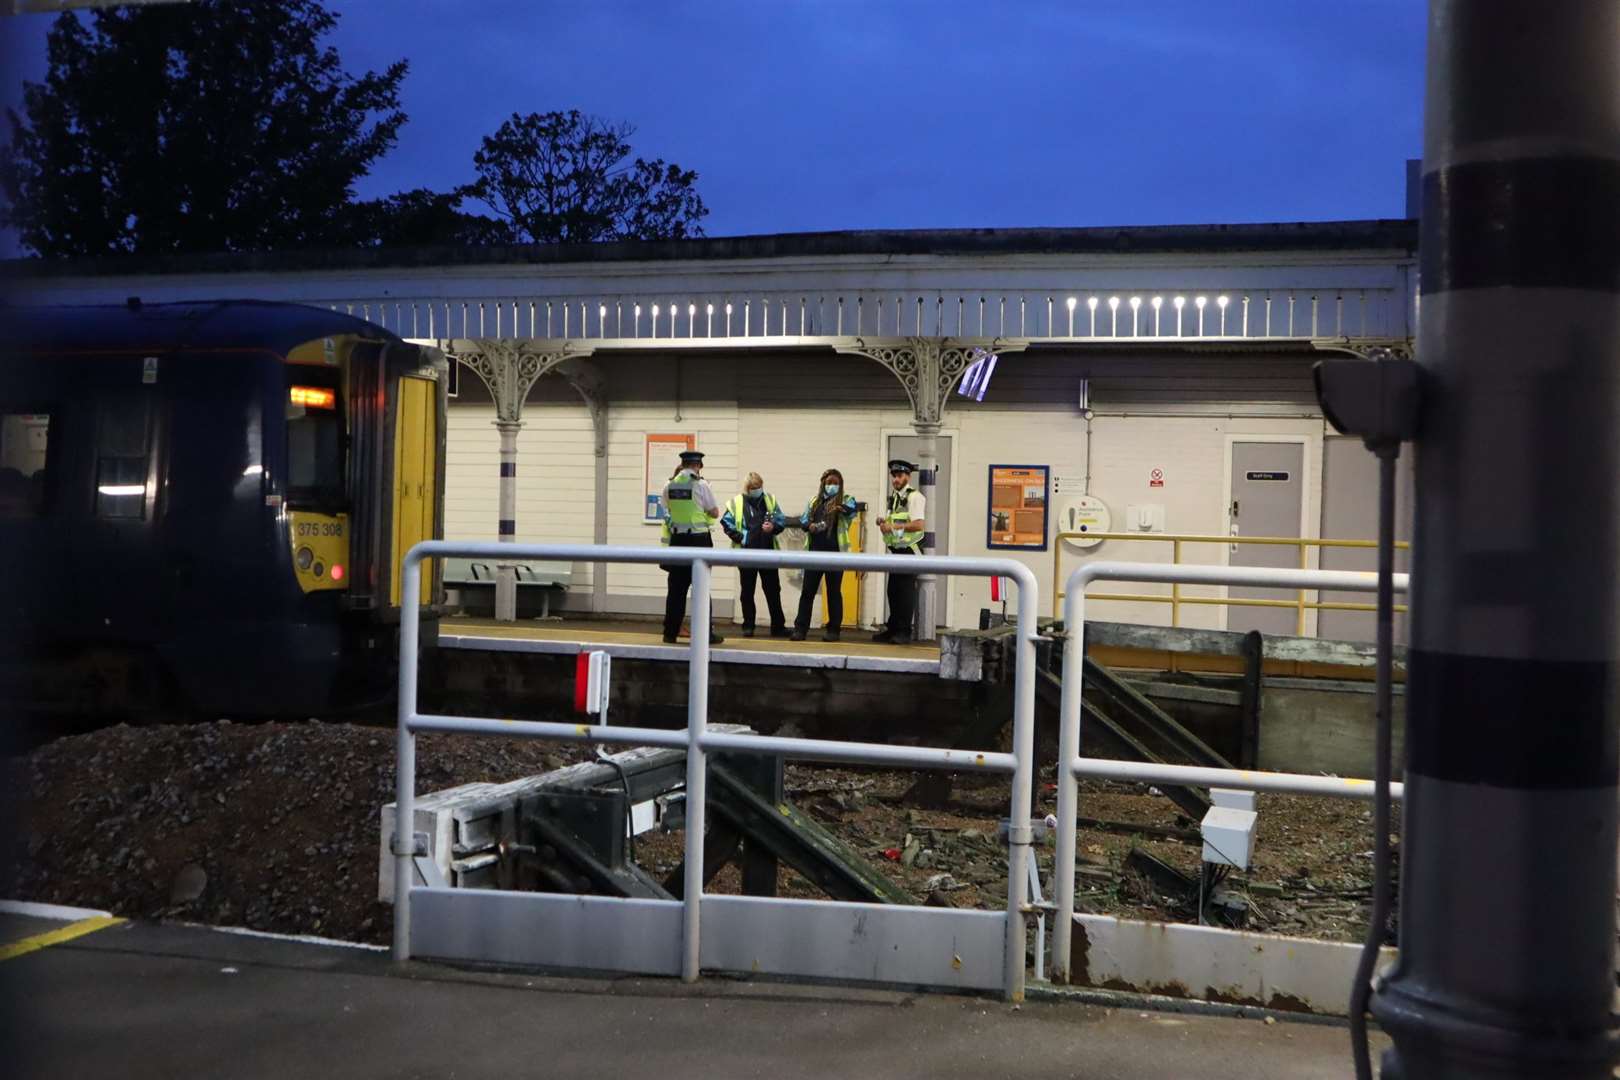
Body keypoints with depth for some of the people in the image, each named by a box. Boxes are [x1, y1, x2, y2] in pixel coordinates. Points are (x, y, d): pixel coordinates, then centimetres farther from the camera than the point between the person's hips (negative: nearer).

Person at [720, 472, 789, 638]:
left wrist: (773, 527, -11)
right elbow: (726, 523, 1)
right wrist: (739, 537, -10)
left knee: (773, 590, 5)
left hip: (768, 552, 2)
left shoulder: (770, 500, 8)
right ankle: (748, 626, 14)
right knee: (747, 592, 6)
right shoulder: (736, 502, 1)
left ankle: (778, 626, 11)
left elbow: (782, 521, 9)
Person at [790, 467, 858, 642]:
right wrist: (810, 526, -11)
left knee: (834, 591, 3)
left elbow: (852, 508, -20)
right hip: (815, 551, 3)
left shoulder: (846, 500, 3)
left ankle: (833, 629, 10)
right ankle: (800, 628, 6)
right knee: (808, 590, 3)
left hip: (836, 552, -3)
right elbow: (803, 520, 12)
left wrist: (842, 509, -42)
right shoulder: (815, 501, 15)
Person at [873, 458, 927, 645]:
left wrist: (893, 526, -20)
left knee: (906, 592, -5)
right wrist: (884, 523, 4)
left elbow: (919, 524, -21)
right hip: (895, 550, 8)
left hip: (909, 550, -8)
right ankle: (893, 629, 19)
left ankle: (904, 632, 0)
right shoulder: (893, 497, 16)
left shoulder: (915, 497, -10)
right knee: (893, 591, 11)